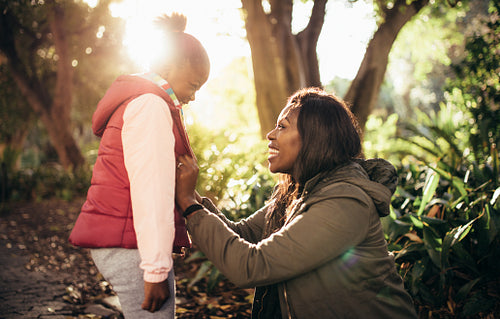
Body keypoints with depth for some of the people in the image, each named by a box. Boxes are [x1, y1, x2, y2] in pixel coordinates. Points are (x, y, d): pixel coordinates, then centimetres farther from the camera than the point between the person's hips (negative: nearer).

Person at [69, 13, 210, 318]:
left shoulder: (134, 99, 22)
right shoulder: (150, 105, -12)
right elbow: (151, 192, -19)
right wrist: (156, 269, -20)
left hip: (121, 241, 10)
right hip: (131, 246, -10)